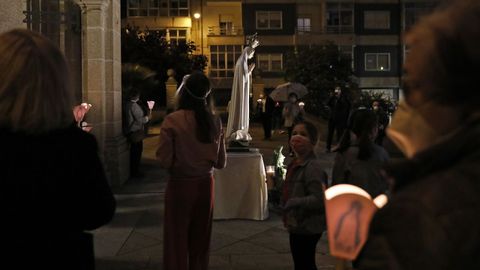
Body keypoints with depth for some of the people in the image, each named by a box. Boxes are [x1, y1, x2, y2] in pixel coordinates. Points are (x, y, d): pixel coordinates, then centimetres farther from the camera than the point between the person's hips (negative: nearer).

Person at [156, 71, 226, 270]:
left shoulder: (172, 121, -15)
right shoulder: (215, 121, -6)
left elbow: (164, 160, -15)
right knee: (201, 240, 18)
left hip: (180, 185, -3)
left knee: (177, 240, 12)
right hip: (205, 184, 3)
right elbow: (221, 162, 0)